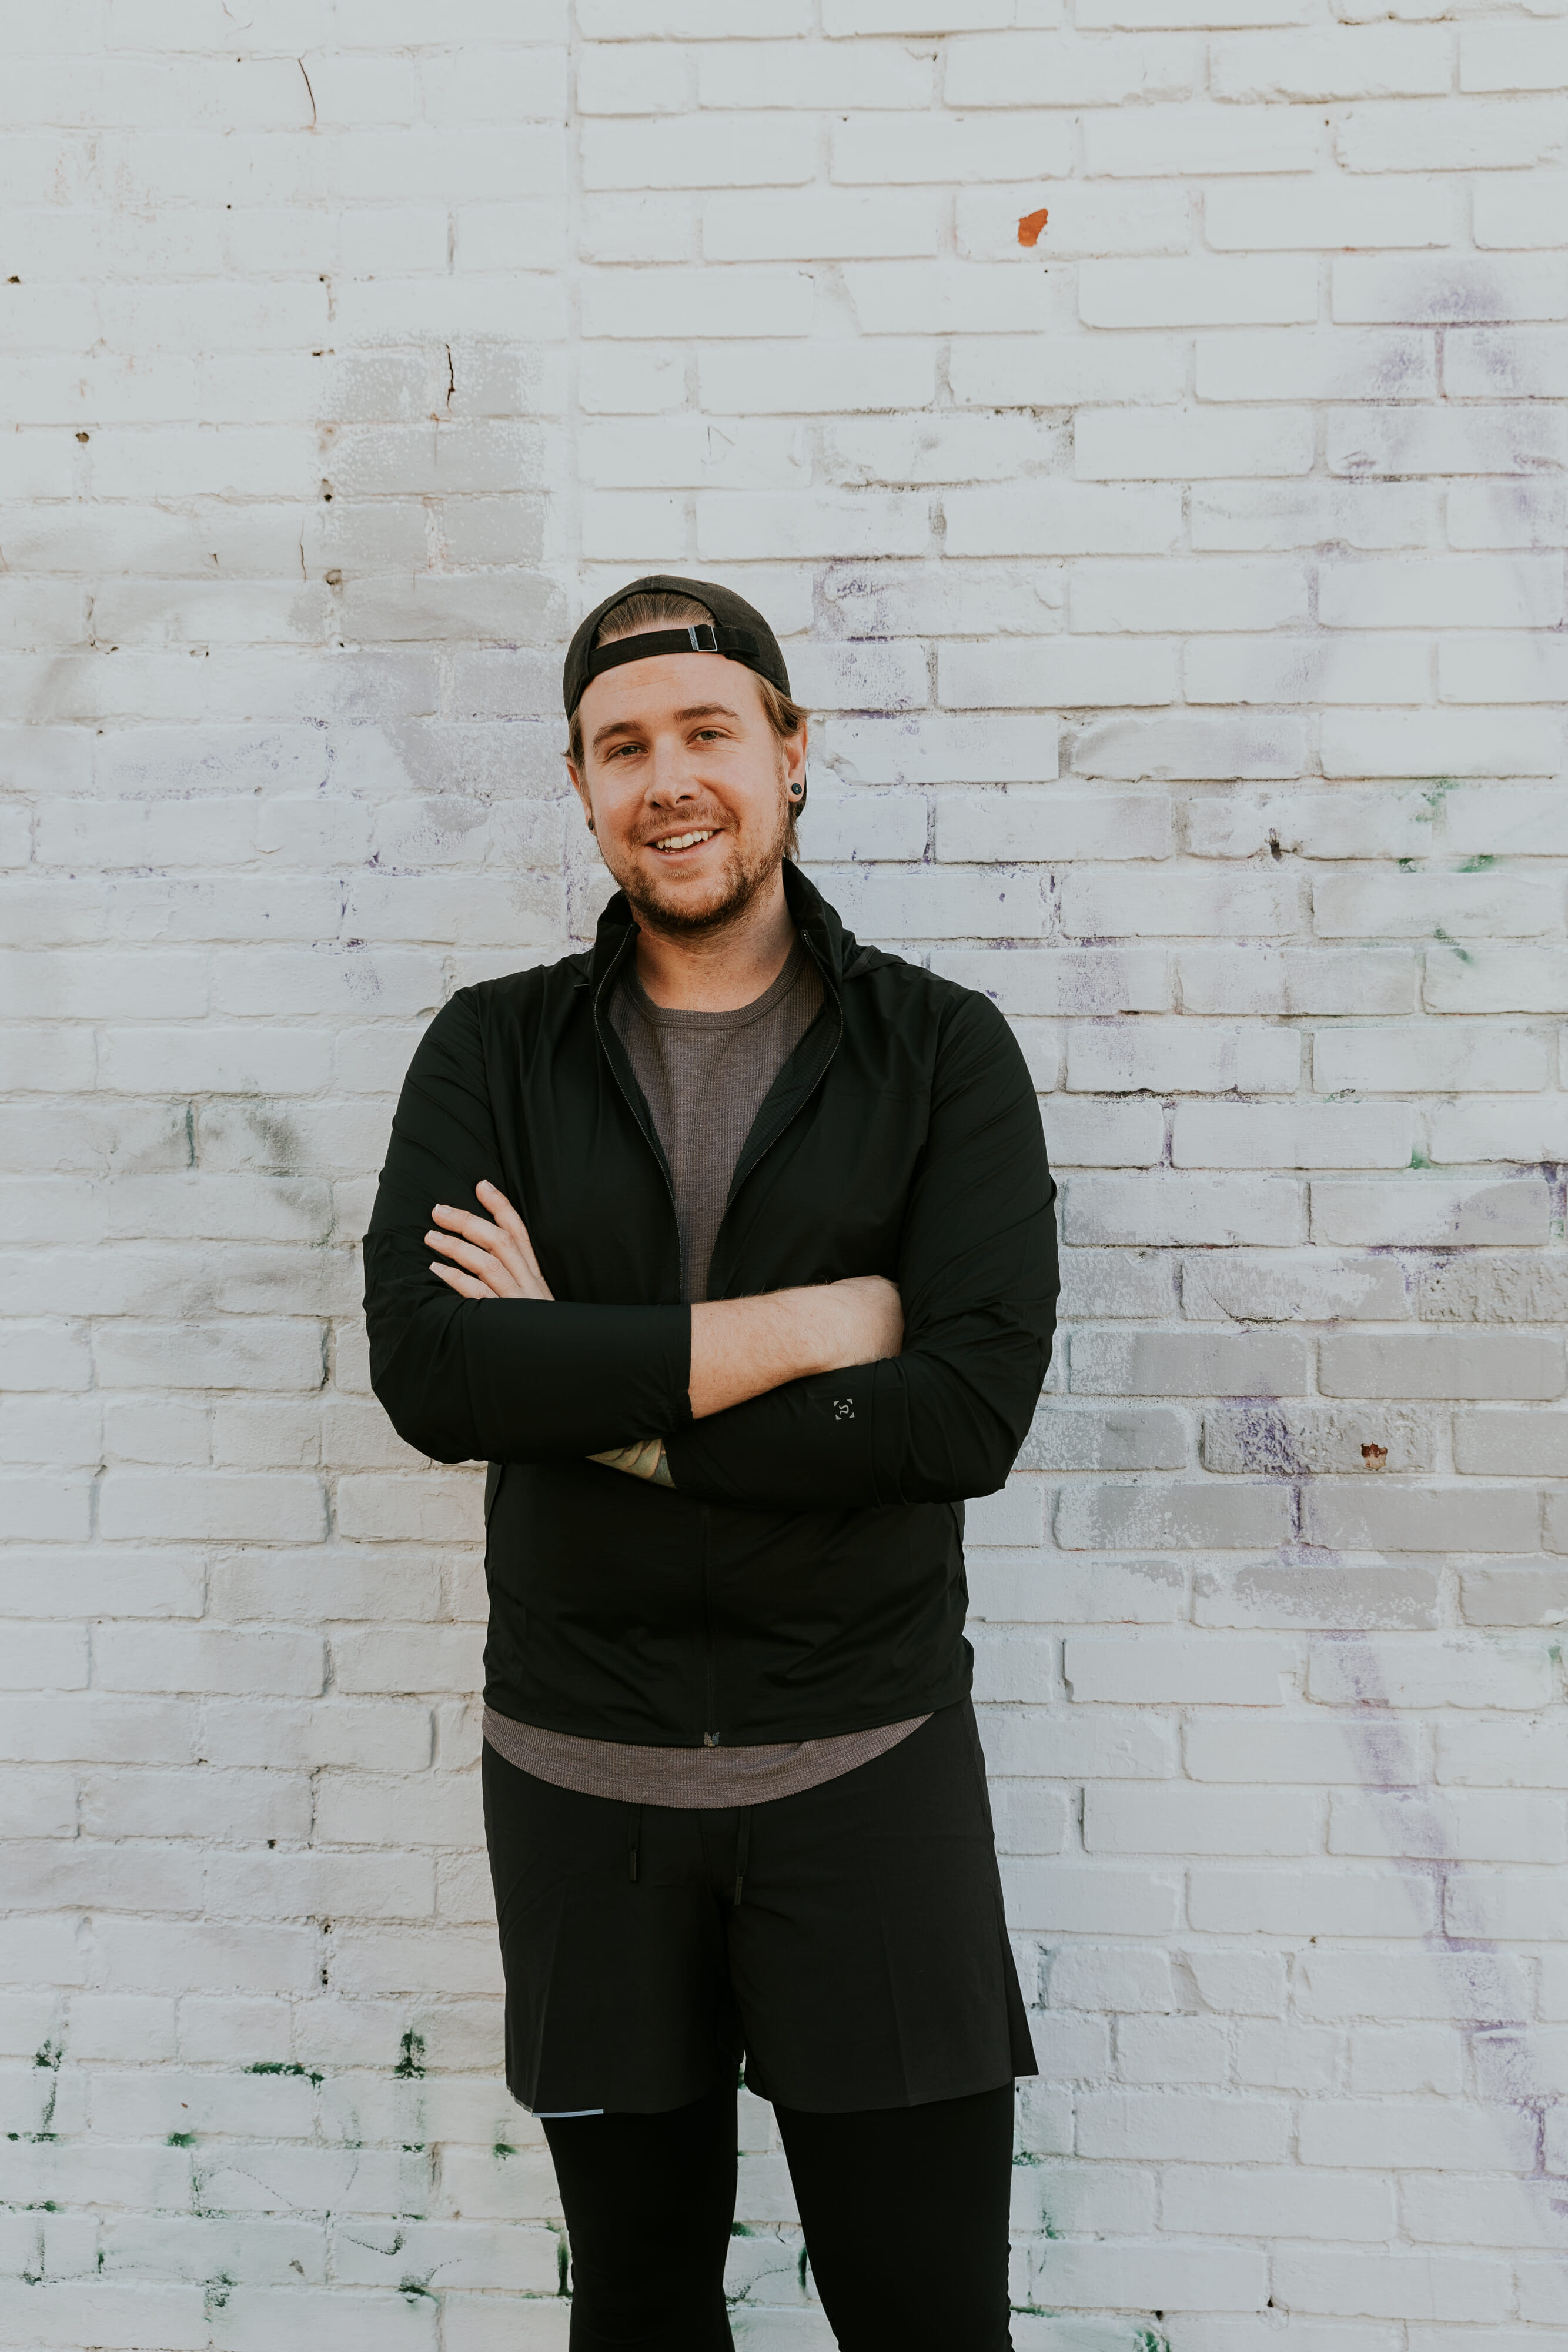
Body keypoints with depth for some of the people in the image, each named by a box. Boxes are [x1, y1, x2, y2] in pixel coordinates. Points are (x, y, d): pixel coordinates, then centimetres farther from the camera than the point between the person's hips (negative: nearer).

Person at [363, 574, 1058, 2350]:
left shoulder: (943, 1053, -4)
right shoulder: (493, 1053, 0)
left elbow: (973, 1408, -17)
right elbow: (426, 1370, -16)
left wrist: (590, 1383, -16)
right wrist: (801, 1326, -18)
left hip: (870, 1758, -1)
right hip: (578, 1769, 2)